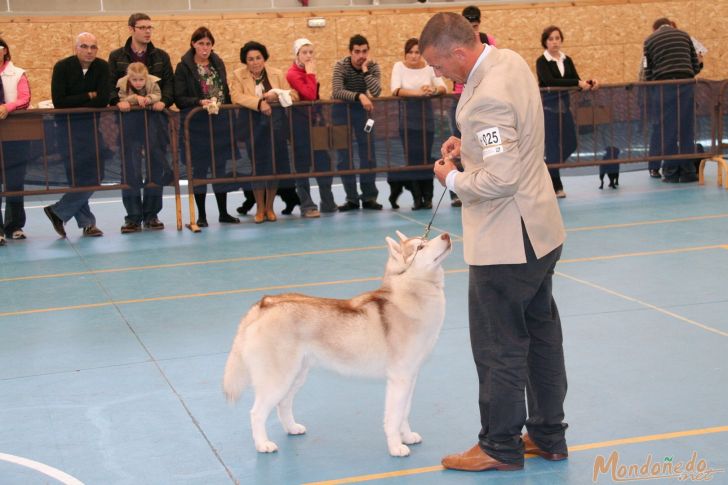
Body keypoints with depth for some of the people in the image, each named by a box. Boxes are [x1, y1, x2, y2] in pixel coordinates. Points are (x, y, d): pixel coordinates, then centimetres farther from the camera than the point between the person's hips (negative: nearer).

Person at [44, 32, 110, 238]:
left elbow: (103, 100, -12)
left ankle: (59, 211, 11)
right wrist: (88, 96, -12)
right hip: (68, 125, -4)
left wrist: (74, 103, -12)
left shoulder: (102, 67, -2)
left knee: (93, 174, 0)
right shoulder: (62, 67, -9)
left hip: (92, 125, 4)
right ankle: (86, 221, 5)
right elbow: (58, 101, -16)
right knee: (78, 175, -7)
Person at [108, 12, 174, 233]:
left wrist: (164, 101, -13)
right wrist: (117, 101, -16)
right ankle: (133, 216, 4)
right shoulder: (117, 57, 8)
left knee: (156, 167, 4)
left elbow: (169, 82, 4)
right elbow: (110, 84, 2)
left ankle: (151, 215, 13)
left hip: (156, 117, 2)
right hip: (128, 117, -2)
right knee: (130, 169, -3)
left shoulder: (161, 56, 11)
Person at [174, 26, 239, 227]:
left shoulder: (218, 63, 11)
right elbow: (179, 99, -8)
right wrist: (200, 102, -22)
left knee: (220, 166, 8)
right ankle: (201, 215, 9)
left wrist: (230, 117, 10)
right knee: (199, 168, 1)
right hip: (196, 125, -4)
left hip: (220, 123, 4)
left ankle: (223, 212, 16)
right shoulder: (184, 67, -4)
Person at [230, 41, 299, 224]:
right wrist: (259, 103, -27)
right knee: (257, 165, -1)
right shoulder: (238, 75, 3)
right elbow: (236, 97, -14)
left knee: (275, 164, 2)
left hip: (275, 124, 2)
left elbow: (293, 95, 3)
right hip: (253, 125, -2)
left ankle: (270, 207, 16)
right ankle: (260, 208, 12)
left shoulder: (277, 74, 10)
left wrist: (277, 95, -17)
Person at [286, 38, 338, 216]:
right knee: (302, 164, -1)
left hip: (315, 118, 8)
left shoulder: (307, 72, 12)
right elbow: (309, 94, -24)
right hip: (301, 122, -8)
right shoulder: (293, 74, -12)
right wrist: (311, 73, -17)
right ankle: (307, 206, 3)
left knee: (323, 161, 10)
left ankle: (328, 202, 19)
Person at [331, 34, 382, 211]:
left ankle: (369, 196, 8)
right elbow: (337, 92, -33)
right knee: (344, 155, -1)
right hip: (341, 109, -1)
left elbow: (376, 92, -27)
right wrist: (359, 96, -45)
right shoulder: (341, 66, -18)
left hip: (362, 108, 1)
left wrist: (365, 70, -30)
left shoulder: (373, 67, -12)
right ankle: (351, 198, 5)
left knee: (368, 153, 0)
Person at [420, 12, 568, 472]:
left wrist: (453, 179, -11)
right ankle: (548, 435, 30)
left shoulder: (486, 97, -26)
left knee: (499, 348, 3)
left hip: (506, 240, -10)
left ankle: (501, 447, 16)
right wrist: (469, 146, 7)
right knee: (542, 334, 18)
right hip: (539, 229, 10)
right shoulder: (510, 60, 4)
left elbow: (501, 179, -28)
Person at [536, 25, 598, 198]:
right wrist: (577, 83, -29)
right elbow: (550, 81, -24)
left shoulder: (567, 60, 9)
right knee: (553, 146, -4)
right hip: (548, 107, -6)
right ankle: (555, 186, 7)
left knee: (570, 144, 7)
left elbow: (577, 82, 2)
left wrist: (590, 83, -20)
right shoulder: (542, 62, -8)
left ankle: (550, 172, 28)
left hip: (564, 106, 6)